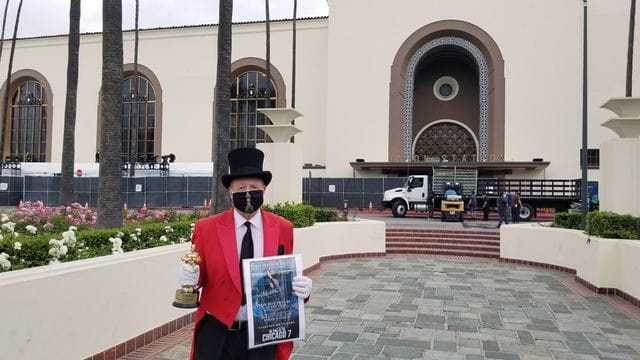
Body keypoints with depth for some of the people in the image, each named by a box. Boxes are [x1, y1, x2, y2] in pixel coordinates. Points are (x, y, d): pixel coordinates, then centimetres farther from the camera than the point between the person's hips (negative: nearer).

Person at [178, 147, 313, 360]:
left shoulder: (283, 229, -2)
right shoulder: (206, 228, -5)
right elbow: (200, 274, 3)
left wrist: (301, 288, -14)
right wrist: (190, 277, -19)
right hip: (216, 334, 0)